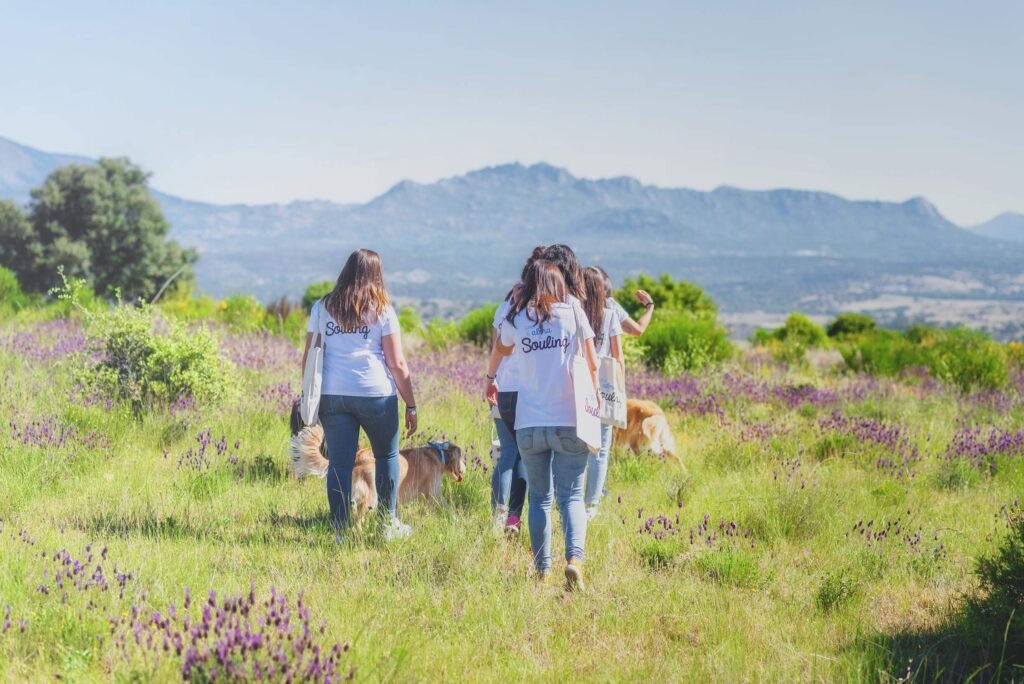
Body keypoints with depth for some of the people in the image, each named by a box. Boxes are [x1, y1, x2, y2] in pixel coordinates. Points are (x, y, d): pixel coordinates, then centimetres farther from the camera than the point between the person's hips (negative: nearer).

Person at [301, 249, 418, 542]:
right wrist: (411, 406, 4)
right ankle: (389, 523, 20)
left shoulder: (322, 308, 9)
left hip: (331, 394, 2)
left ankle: (340, 531, 4)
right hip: (375, 394, -2)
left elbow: (308, 358, 8)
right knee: (387, 455, 16)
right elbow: (397, 364, -2)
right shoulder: (382, 310, 0)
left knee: (339, 463, 5)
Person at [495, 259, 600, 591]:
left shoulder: (516, 320, 3)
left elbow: (502, 350, 24)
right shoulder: (573, 314, -1)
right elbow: (592, 365, 3)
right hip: (569, 422, -1)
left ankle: (542, 569, 10)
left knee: (539, 497, 13)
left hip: (529, 424, 1)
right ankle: (575, 557, -21)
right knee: (571, 495, 2)